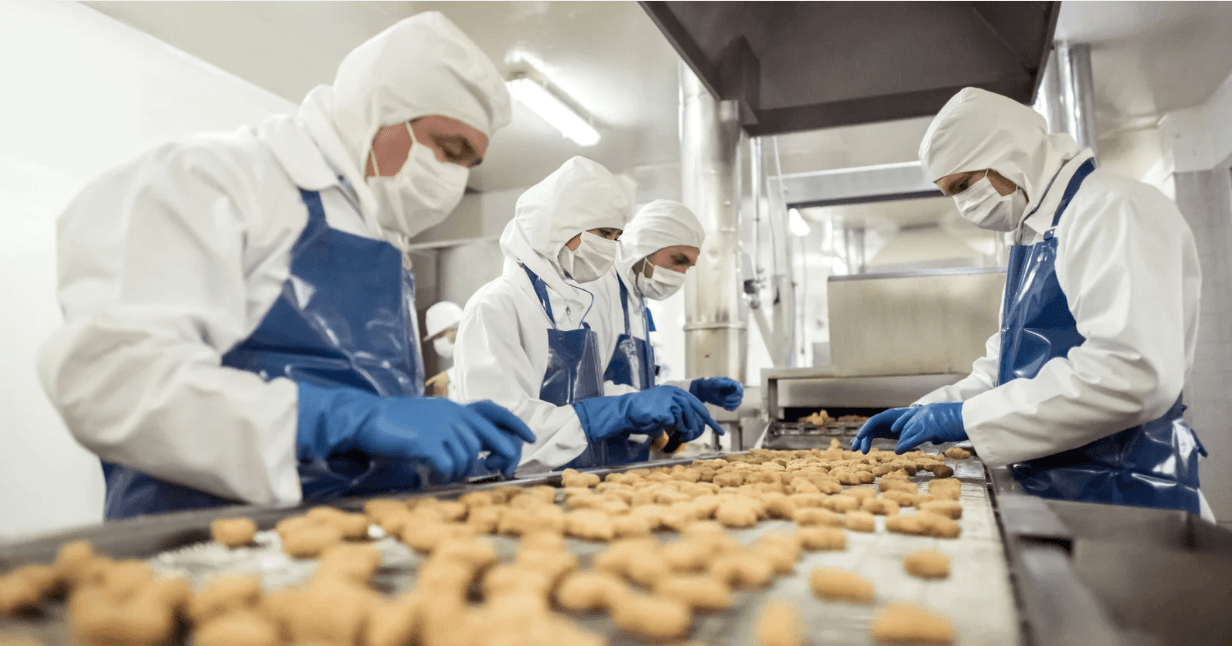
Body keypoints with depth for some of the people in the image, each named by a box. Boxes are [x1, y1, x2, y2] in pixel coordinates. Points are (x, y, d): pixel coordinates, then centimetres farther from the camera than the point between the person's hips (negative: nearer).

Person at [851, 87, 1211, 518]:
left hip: (1121, 491, -8)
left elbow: (1132, 373, -27)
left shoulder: (1114, 210, -14)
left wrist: (967, 417, -22)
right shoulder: (1037, 235, 15)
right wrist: (922, 413, 7)